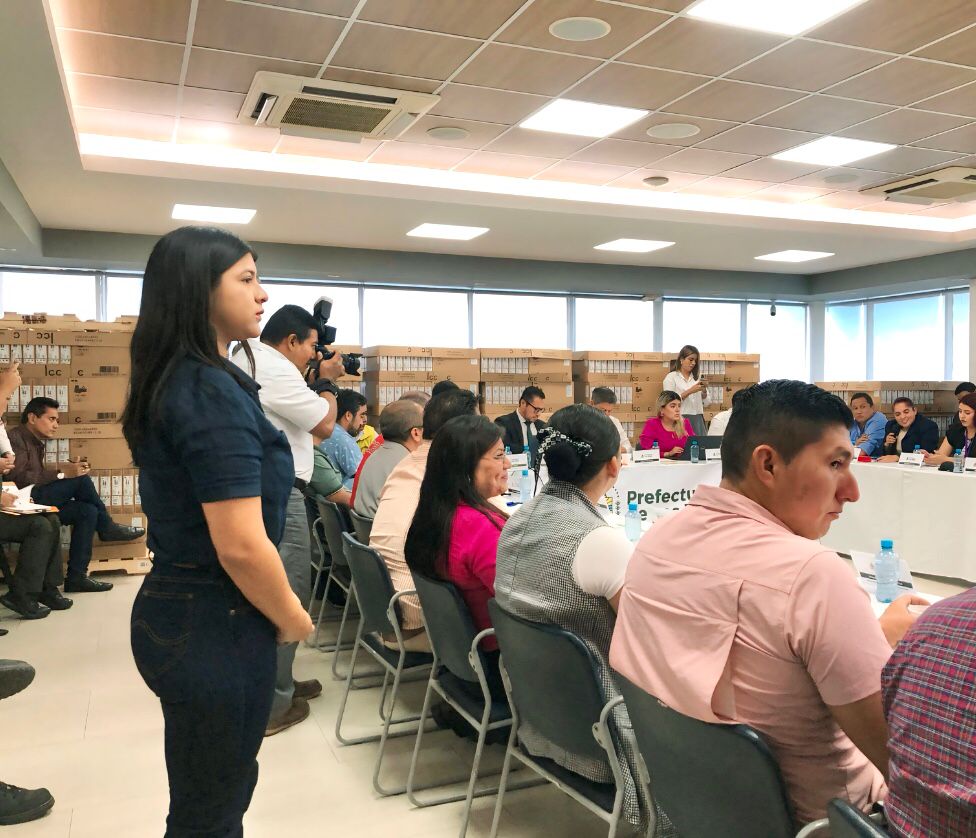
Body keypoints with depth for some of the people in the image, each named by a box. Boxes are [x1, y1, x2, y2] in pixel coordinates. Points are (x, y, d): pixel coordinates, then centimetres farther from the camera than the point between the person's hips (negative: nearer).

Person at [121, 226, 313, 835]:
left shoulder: (172, 382, 7)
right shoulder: (215, 392, -22)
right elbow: (242, 546, -27)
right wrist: (293, 619, -9)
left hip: (174, 610, 9)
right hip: (215, 625, -9)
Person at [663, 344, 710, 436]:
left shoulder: (697, 378, 15)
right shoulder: (671, 377, 1)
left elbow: (705, 403, 14)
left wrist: (704, 390, -4)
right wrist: (690, 391, -14)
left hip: (698, 419, 4)